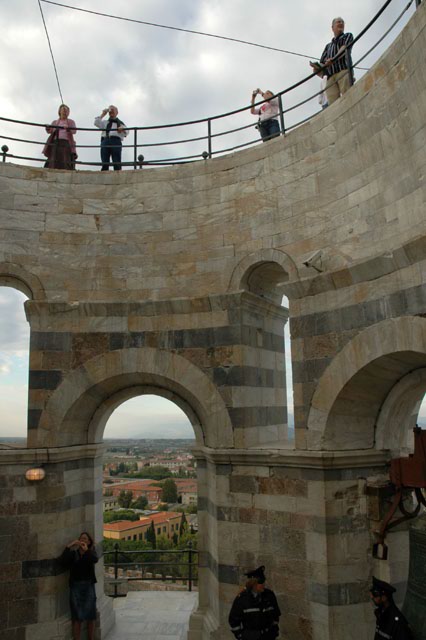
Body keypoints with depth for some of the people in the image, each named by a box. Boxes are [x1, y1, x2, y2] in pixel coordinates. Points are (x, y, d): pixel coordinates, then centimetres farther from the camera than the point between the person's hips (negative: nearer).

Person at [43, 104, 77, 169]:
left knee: (66, 163, -19)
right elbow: (50, 131, 10)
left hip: (66, 143, -2)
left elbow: (74, 131, 0)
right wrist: (48, 129, -15)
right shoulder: (55, 122, 26)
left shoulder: (71, 122, 19)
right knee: (53, 163, -12)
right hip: (55, 143, 2)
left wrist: (68, 129, -23)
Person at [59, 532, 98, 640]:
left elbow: (95, 559, -17)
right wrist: (68, 547, -18)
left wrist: (86, 550, -24)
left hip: (88, 585, 1)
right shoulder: (73, 553, 3)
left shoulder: (91, 552, 4)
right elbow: (62, 561, -14)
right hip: (75, 586, -1)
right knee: (77, 617, 0)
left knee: (91, 616, 7)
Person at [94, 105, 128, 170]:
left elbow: (126, 132, 5)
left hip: (115, 141, -2)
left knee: (117, 163, -10)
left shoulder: (120, 123, 21)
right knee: (105, 163, -5)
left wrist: (122, 130, -18)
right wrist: (102, 115, 15)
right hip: (105, 140, 2)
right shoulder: (105, 122, 29)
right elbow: (96, 123, 12)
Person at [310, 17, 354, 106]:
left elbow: (345, 47, 4)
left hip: (344, 70, -3)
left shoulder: (348, 36, 27)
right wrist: (317, 67, -1)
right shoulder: (328, 46, 37)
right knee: (333, 103, -17)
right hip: (330, 76, 3)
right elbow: (322, 62, 26)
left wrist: (333, 59, -16)